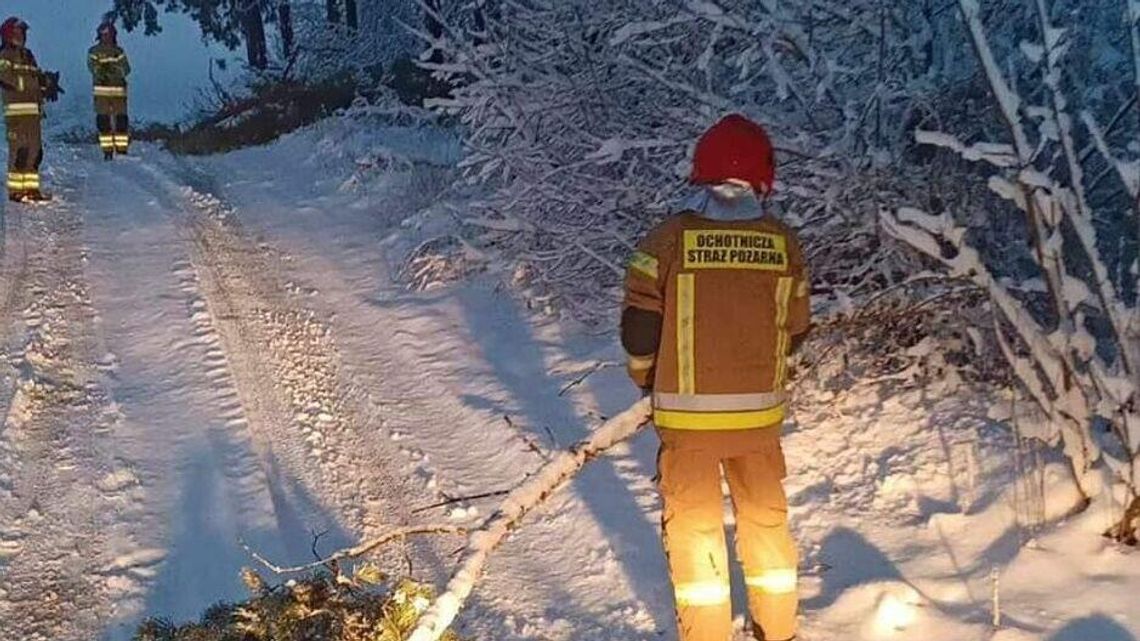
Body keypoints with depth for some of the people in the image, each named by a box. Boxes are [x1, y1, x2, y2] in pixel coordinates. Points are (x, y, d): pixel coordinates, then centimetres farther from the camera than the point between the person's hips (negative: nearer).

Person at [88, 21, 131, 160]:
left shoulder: (119, 51, 12)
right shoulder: (94, 51, 6)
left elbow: (126, 69, -1)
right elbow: (92, 66, -10)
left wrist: (114, 69, -22)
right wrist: (100, 70, -33)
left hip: (119, 90, 2)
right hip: (101, 90, -2)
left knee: (121, 120, -3)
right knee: (103, 121, -3)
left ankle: (122, 149, 1)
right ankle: (107, 151, 0)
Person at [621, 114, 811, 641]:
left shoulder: (670, 238, -12)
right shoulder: (784, 243, -4)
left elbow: (639, 325, -9)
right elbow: (794, 331, 4)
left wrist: (646, 377, 11)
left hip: (686, 412, -2)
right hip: (760, 411, 3)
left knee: (694, 525, 12)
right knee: (766, 518, 19)